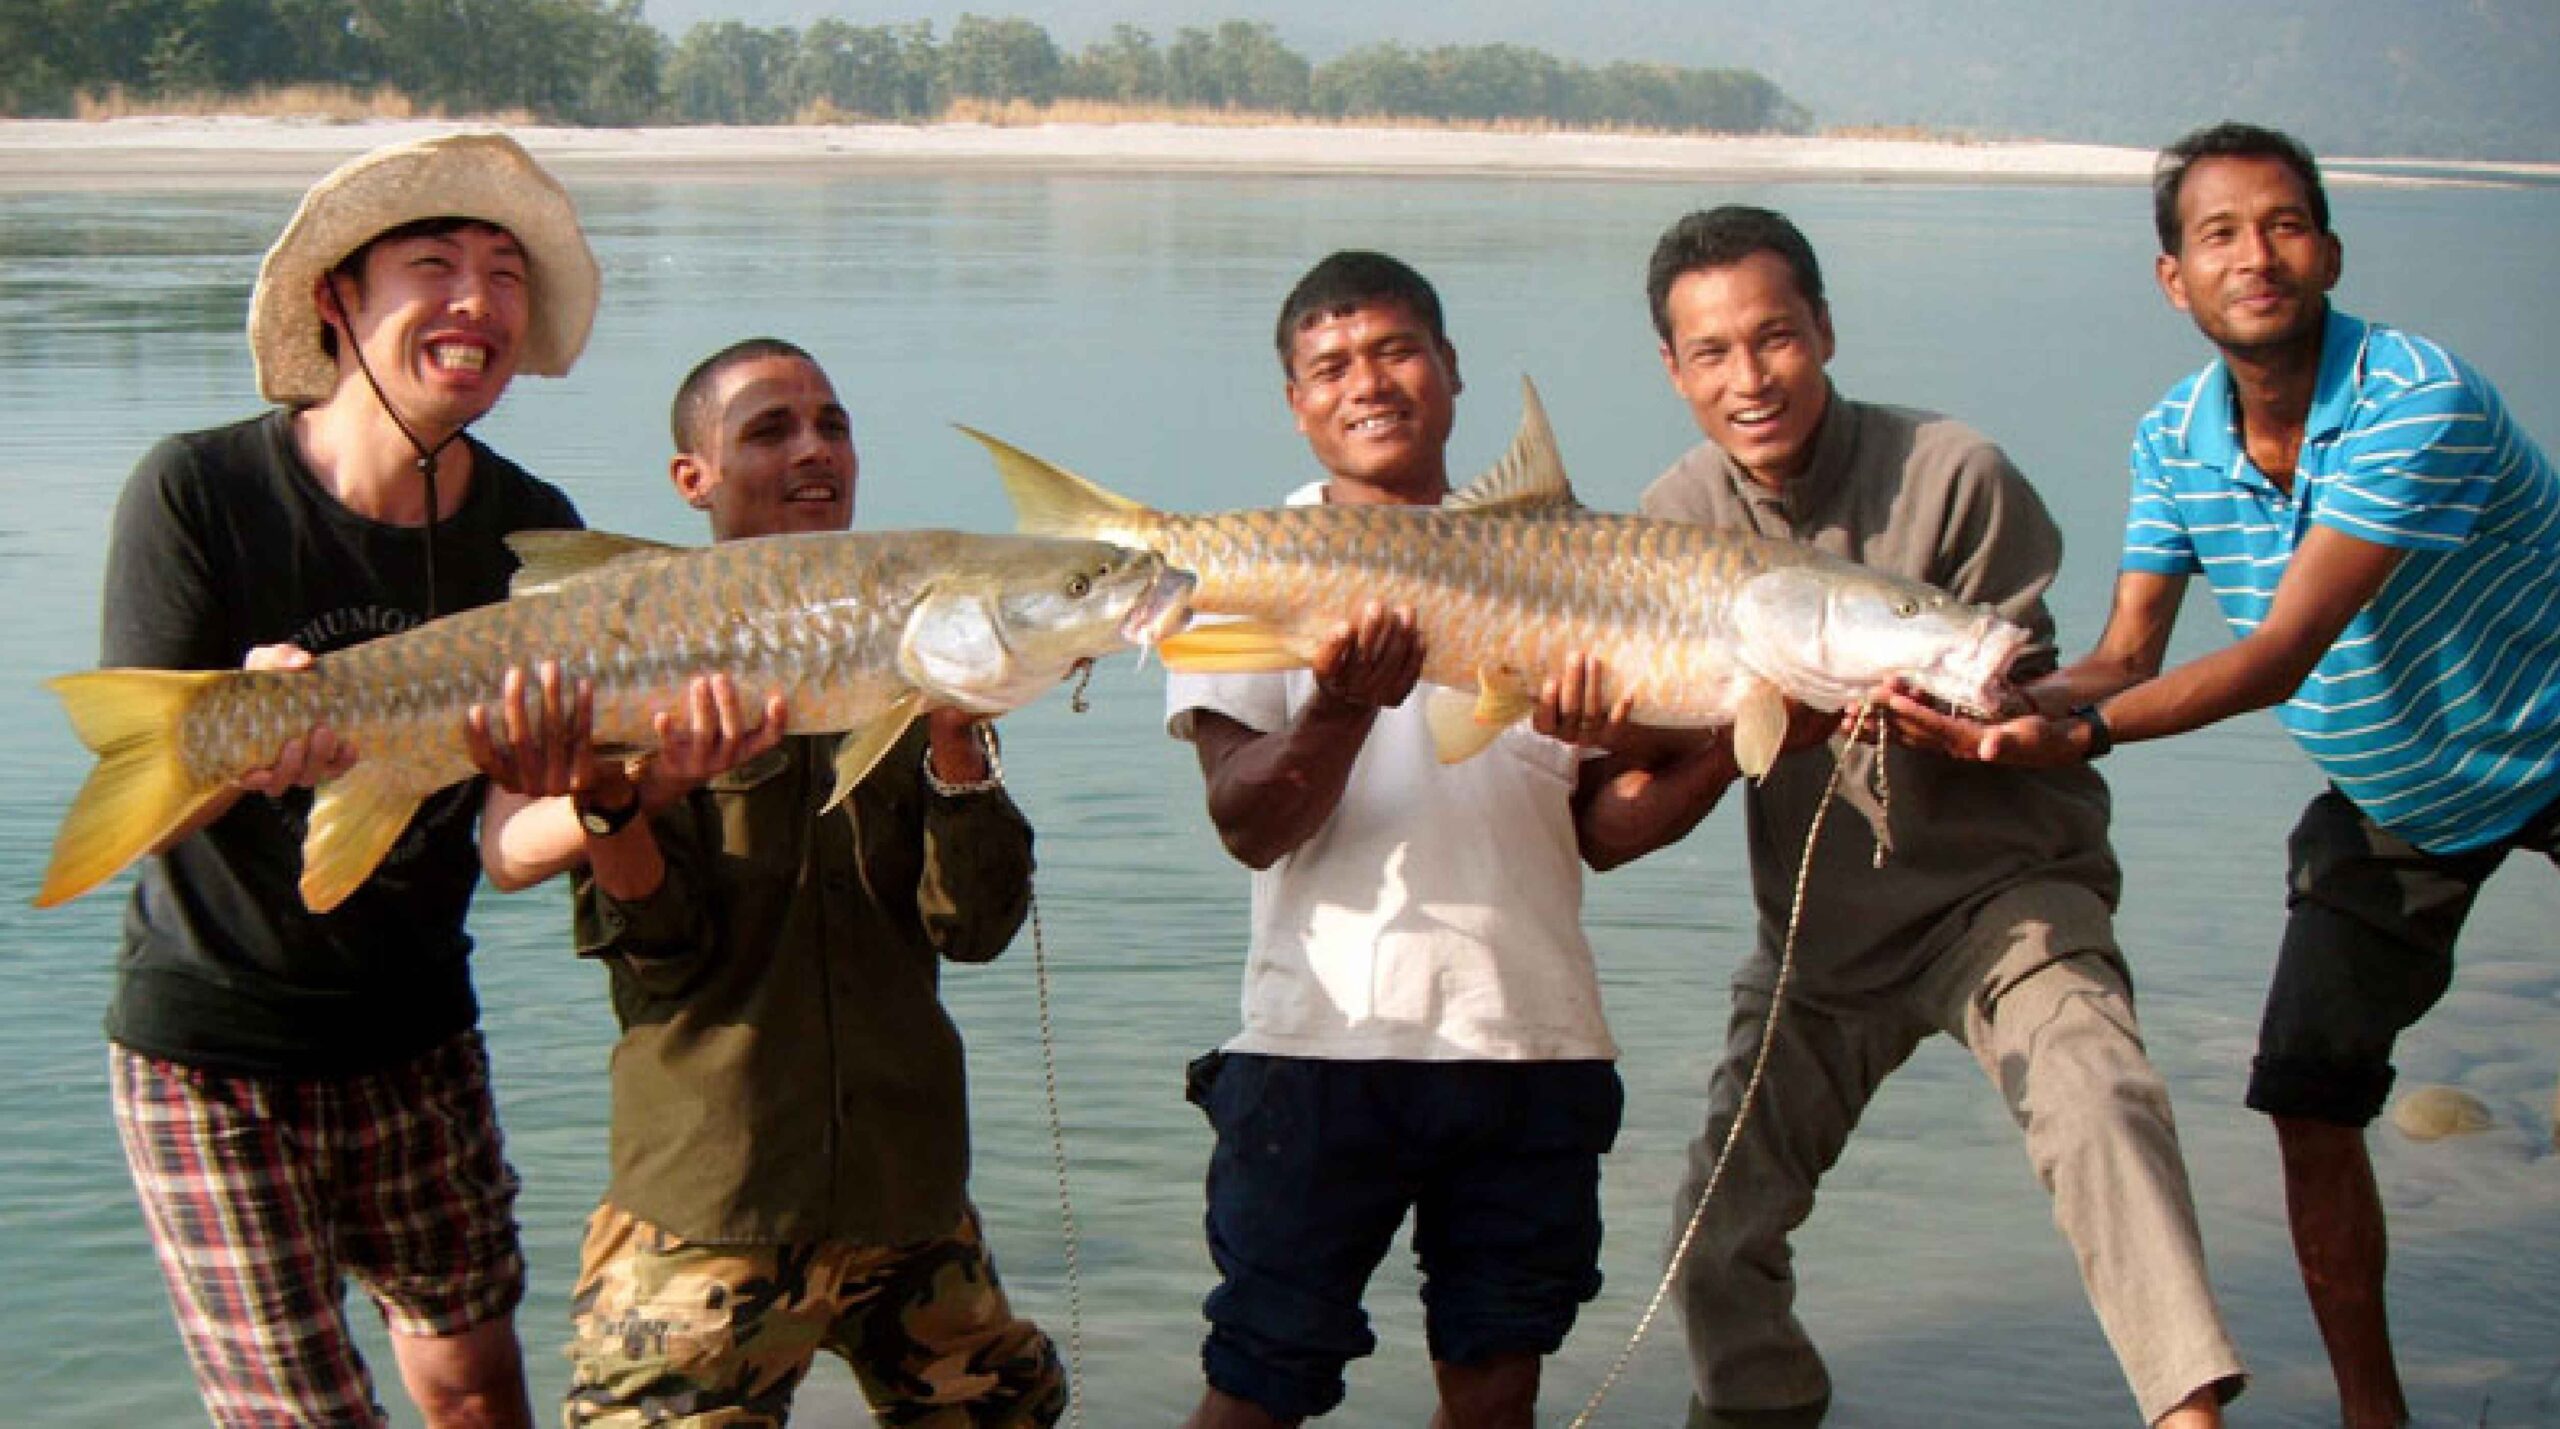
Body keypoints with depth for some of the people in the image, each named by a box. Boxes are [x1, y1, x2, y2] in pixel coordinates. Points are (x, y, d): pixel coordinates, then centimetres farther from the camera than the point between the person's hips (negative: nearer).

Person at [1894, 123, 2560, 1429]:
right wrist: (2005, 704, -34)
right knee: (2309, 1099, 3)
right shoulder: (2174, 441, -11)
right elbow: (2126, 658, -14)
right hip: (2390, 802, 5)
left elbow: (2281, 657, -38)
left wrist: (2082, 735, -48)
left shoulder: (2424, 405, -32)